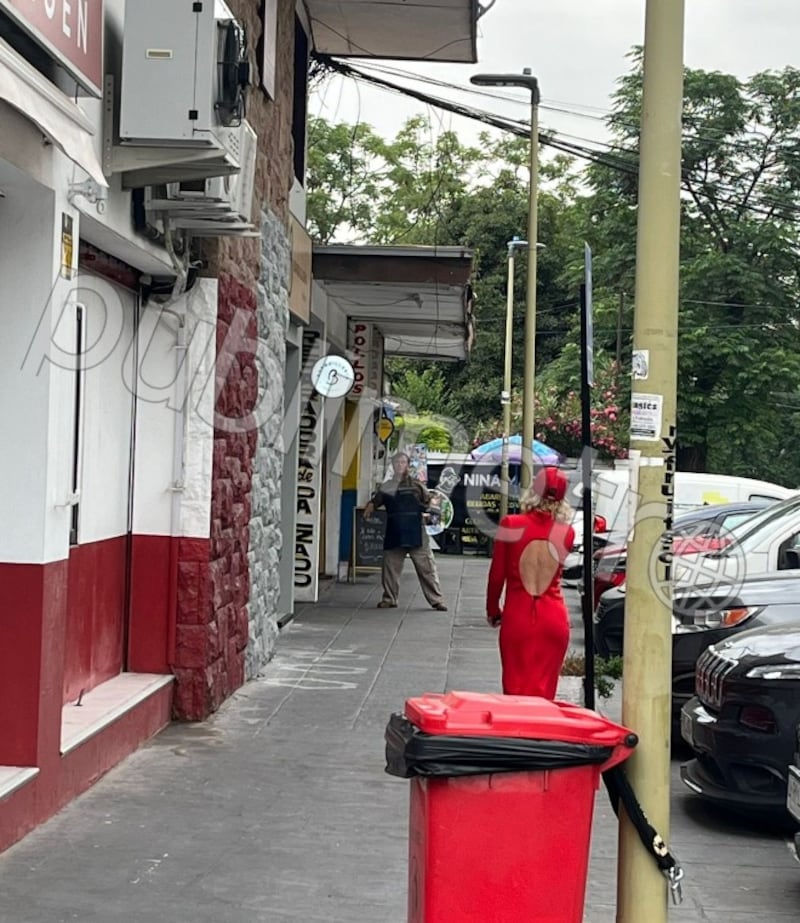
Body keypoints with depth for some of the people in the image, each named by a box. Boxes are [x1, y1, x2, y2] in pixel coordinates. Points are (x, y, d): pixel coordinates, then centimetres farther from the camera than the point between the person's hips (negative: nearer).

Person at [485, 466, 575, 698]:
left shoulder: (511, 525, -9)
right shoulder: (566, 533, -4)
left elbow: (497, 575, -1)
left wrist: (493, 610, 13)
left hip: (517, 618, -2)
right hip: (554, 620, 2)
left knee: (516, 689, 7)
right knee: (543, 692, 10)